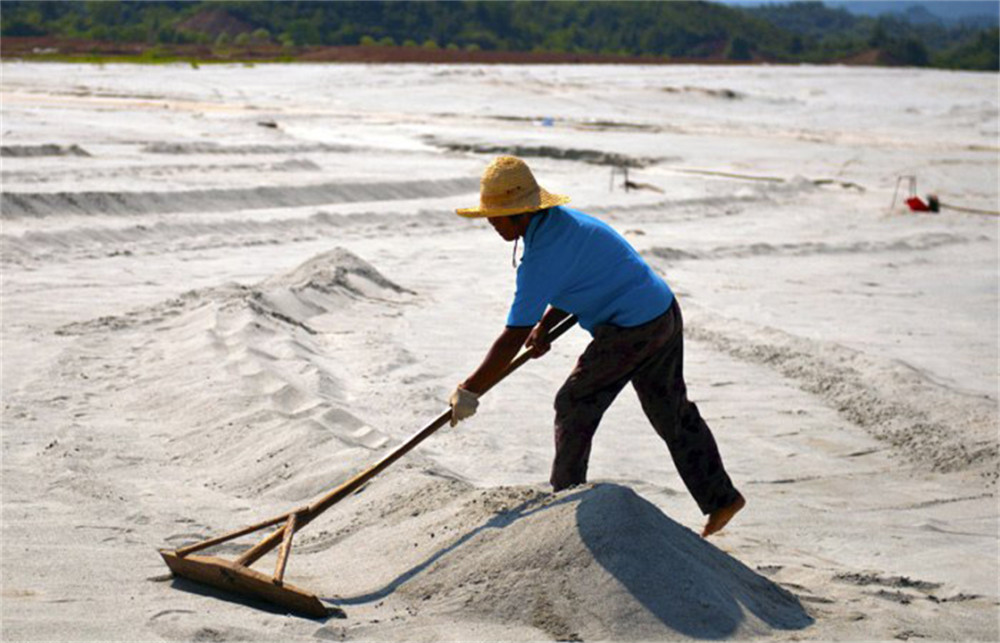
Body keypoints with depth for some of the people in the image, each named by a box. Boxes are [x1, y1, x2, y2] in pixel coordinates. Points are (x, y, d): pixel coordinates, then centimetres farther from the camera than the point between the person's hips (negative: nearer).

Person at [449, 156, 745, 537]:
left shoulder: (541, 256, -22)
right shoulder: (559, 219, 6)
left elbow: (512, 338, -23)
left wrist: (469, 392, -18)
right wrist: (543, 327, 7)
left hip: (630, 331, -10)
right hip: (664, 313, 10)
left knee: (574, 408, 3)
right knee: (673, 413, 18)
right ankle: (721, 499, 26)